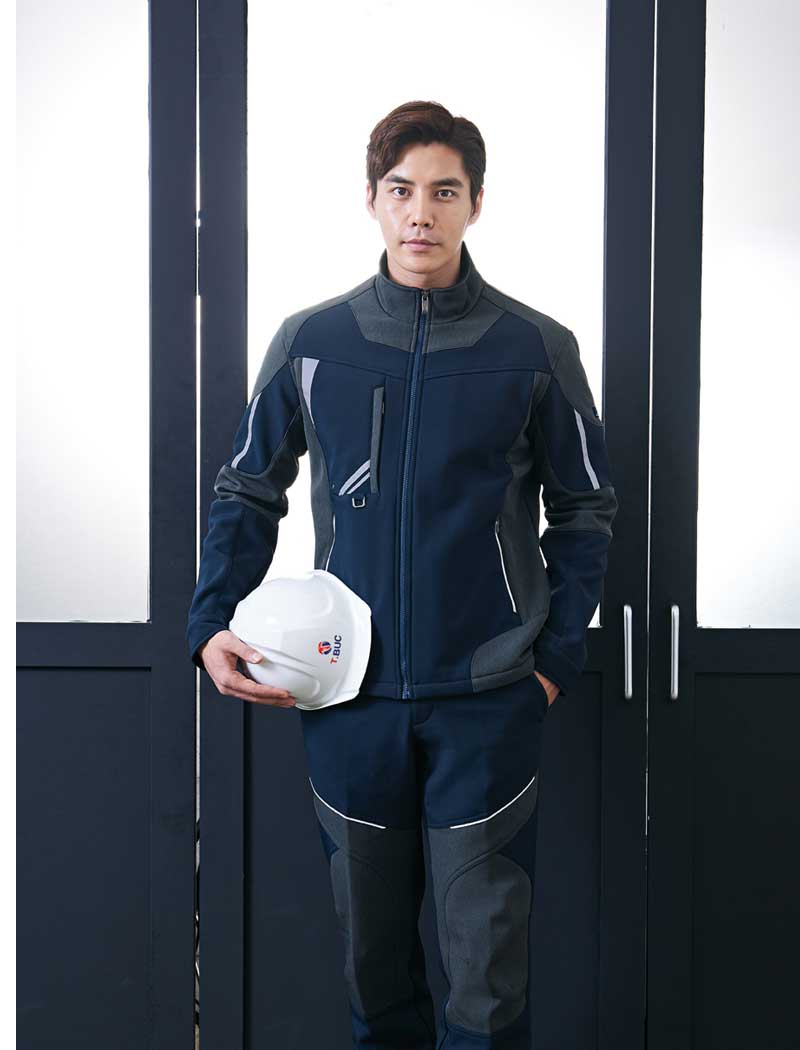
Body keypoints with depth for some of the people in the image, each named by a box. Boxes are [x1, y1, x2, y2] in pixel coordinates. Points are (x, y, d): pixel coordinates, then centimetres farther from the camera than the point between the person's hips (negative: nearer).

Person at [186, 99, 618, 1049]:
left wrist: (559, 655, -2)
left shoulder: (536, 348, 0)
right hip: (350, 696, 2)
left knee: (487, 956, 4)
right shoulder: (310, 341, 2)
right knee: (371, 941, 14)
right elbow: (247, 491, 10)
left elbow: (584, 509, 6)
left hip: (489, 699, -1)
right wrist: (211, 624, -2)